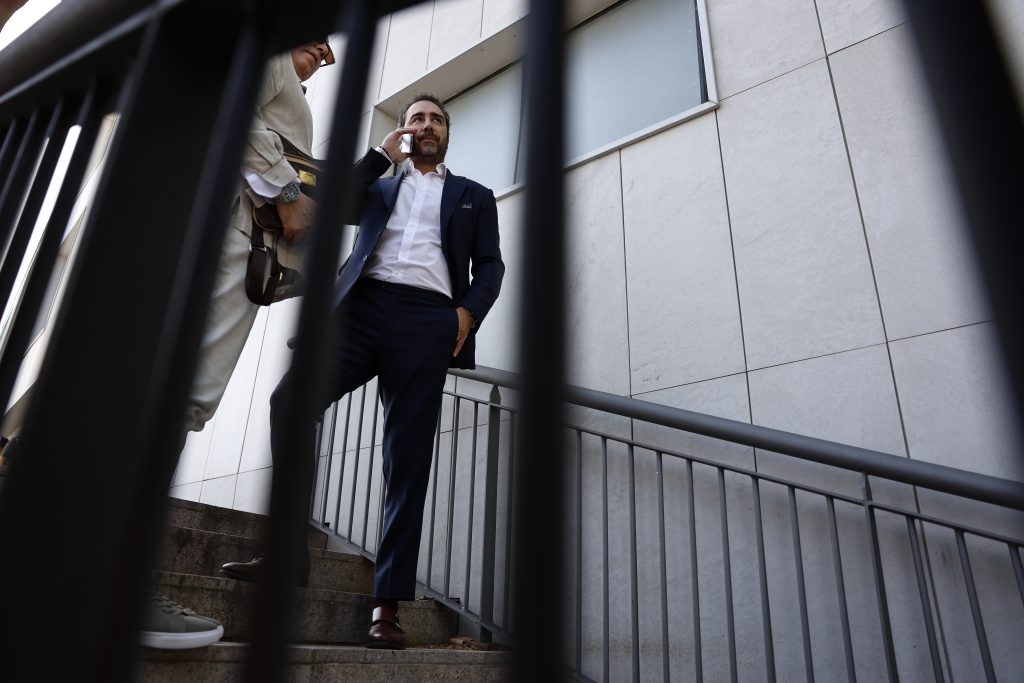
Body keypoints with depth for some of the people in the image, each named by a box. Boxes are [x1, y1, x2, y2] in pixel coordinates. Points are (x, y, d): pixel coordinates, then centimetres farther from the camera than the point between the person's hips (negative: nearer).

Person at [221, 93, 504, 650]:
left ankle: (388, 601, -5)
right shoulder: (380, 185, 30)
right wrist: (381, 155, 16)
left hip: (428, 320, -2)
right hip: (362, 307, 2)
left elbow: (490, 264, 13)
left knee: (407, 459, -8)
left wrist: (470, 310, -7)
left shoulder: (474, 196, 25)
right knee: (290, 399, -20)